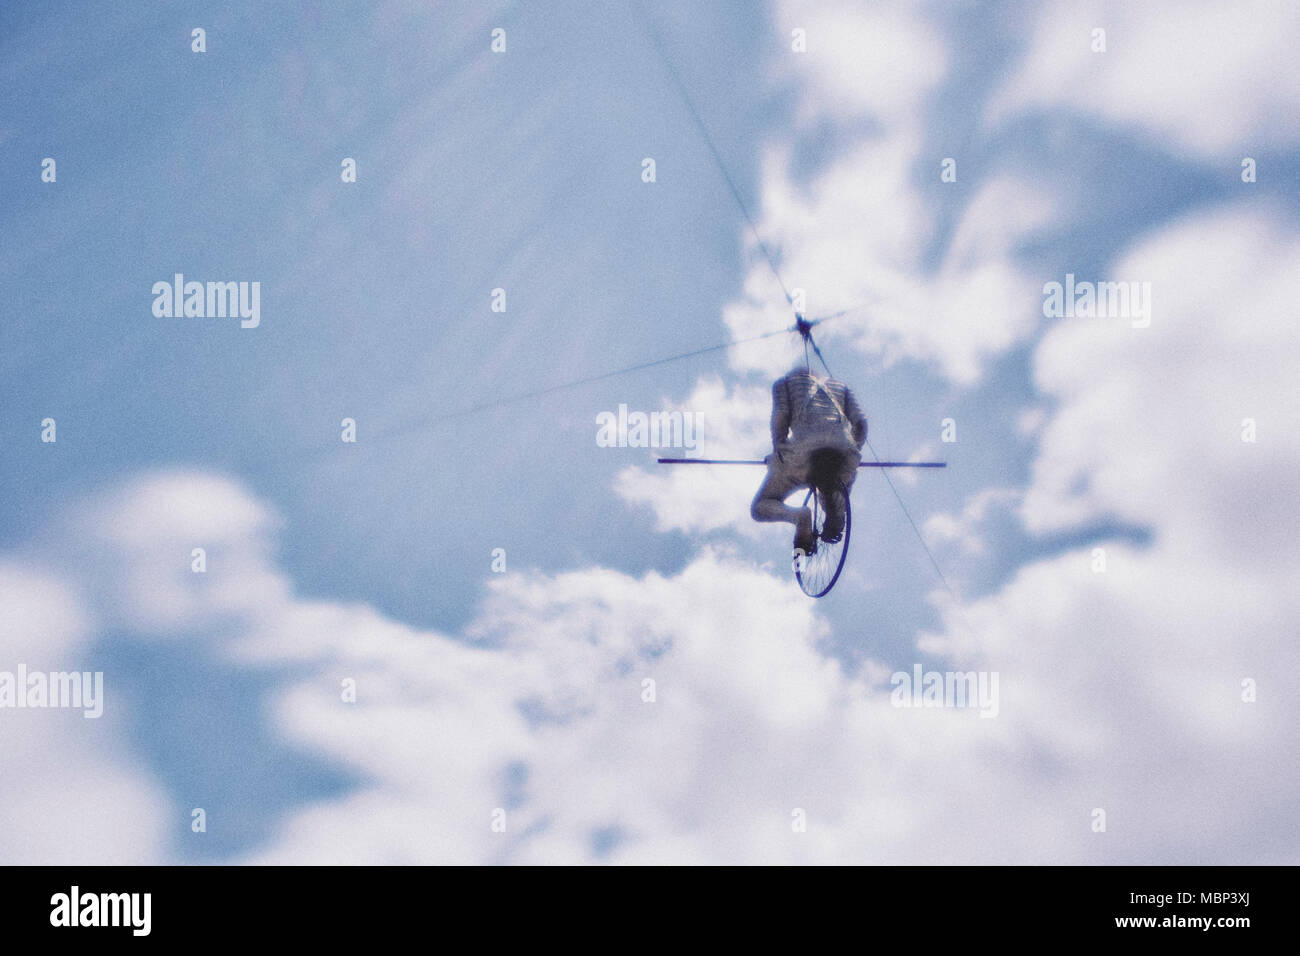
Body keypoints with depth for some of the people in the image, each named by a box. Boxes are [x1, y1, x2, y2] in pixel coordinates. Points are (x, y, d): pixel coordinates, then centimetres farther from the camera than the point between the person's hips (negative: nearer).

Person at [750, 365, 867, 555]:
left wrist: (777, 452, 12)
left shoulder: (784, 382, 29)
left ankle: (800, 517, -22)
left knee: (760, 508, 12)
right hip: (844, 450, 3)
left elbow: (780, 416, 8)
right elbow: (861, 422, 20)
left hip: (805, 445, -3)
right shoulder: (839, 386, 37)